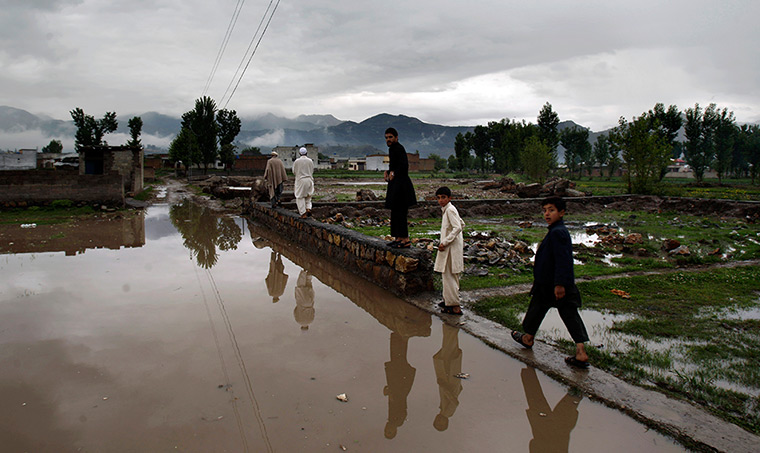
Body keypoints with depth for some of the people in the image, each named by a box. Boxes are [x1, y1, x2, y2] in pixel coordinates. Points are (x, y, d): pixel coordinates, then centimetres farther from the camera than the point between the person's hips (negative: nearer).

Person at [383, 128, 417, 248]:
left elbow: (404, 165, -23)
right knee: (395, 212, 13)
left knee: (400, 212, -10)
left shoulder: (399, 148, -12)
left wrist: (393, 173, -10)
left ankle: (405, 240, -7)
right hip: (395, 184, 10)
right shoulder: (392, 149, 18)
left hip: (401, 184, -10)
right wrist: (388, 171, 7)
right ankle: (398, 238, 19)